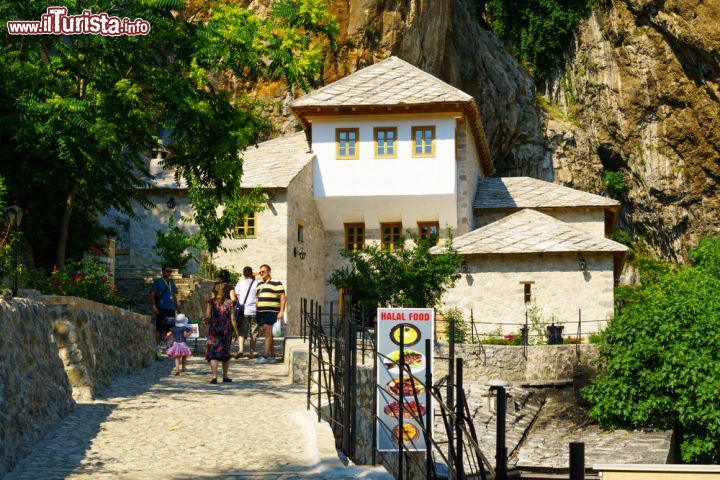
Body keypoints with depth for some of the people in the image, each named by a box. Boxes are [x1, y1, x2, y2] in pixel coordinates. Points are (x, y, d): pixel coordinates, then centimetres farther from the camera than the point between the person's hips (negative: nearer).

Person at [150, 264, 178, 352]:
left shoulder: (171, 282, 19)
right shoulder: (157, 281, 1)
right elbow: (152, 294, -4)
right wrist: (154, 306, -13)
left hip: (171, 308, 6)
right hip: (161, 308, -6)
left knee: (168, 328, 7)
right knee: (159, 328, -5)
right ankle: (158, 345, -1)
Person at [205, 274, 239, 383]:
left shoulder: (211, 302, -4)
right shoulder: (229, 302, -2)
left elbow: (207, 317, -10)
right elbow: (232, 318, -5)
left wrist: (208, 322, 12)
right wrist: (236, 331, 1)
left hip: (214, 330, -2)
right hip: (226, 331, 2)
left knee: (213, 354, -1)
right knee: (225, 353, 16)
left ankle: (214, 376, -15)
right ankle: (225, 376, 22)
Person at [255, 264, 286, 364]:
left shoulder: (276, 283, -3)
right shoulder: (259, 284, 19)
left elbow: (283, 297, -8)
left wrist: (281, 311, -16)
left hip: (271, 313, -8)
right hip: (261, 313, 8)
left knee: (268, 334, -12)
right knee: (267, 335, 8)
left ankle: (266, 356, -14)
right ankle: (272, 356, 13)